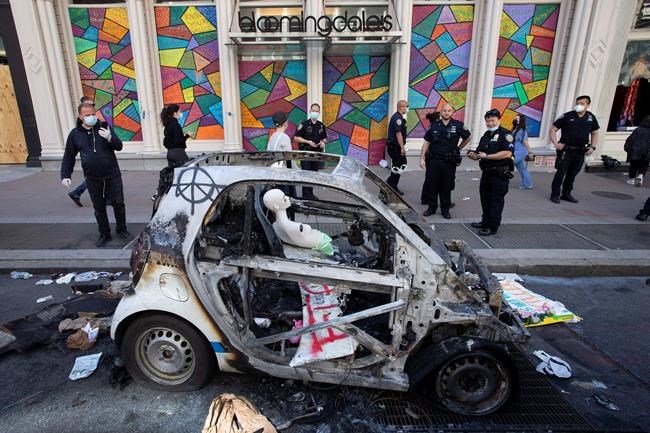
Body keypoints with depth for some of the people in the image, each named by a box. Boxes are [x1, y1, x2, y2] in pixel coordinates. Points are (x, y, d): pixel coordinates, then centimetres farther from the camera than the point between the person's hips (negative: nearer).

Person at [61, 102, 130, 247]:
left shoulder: (104, 127, -1)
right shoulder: (75, 134, 2)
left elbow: (119, 146, -7)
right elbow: (68, 157, 9)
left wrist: (110, 138, -27)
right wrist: (65, 175, 2)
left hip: (113, 175, -1)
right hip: (92, 179, 1)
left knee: (118, 203, 5)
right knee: (99, 208, 10)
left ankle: (122, 229, 22)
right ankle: (104, 234, 22)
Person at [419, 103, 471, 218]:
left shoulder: (458, 125, -1)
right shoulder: (434, 125, 3)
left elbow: (467, 138, 14)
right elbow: (427, 142, 5)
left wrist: (457, 149, 11)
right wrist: (422, 158, -1)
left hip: (449, 162, -1)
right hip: (433, 161, 1)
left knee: (446, 187, 7)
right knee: (432, 186, 7)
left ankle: (445, 209, 19)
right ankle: (432, 208, 20)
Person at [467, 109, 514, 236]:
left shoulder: (506, 134, -9)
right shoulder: (486, 135, 15)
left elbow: (507, 153, -22)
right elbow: (479, 153, 19)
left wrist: (487, 156, -22)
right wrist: (473, 155, -5)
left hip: (500, 175, -8)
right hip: (486, 173, 8)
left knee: (496, 201, -1)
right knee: (485, 199, 16)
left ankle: (493, 227, 6)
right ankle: (485, 222, 29)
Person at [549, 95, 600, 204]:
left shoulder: (591, 117, 6)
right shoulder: (567, 116, -6)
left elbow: (595, 133, 17)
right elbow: (553, 129, -4)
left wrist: (593, 147, 6)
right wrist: (556, 143, -14)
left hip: (580, 152, 4)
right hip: (566, 150, -4)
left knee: (572, 174, 11)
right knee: (561, 172, -6)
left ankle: (566, 194, 23)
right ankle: (555, 194, 1)